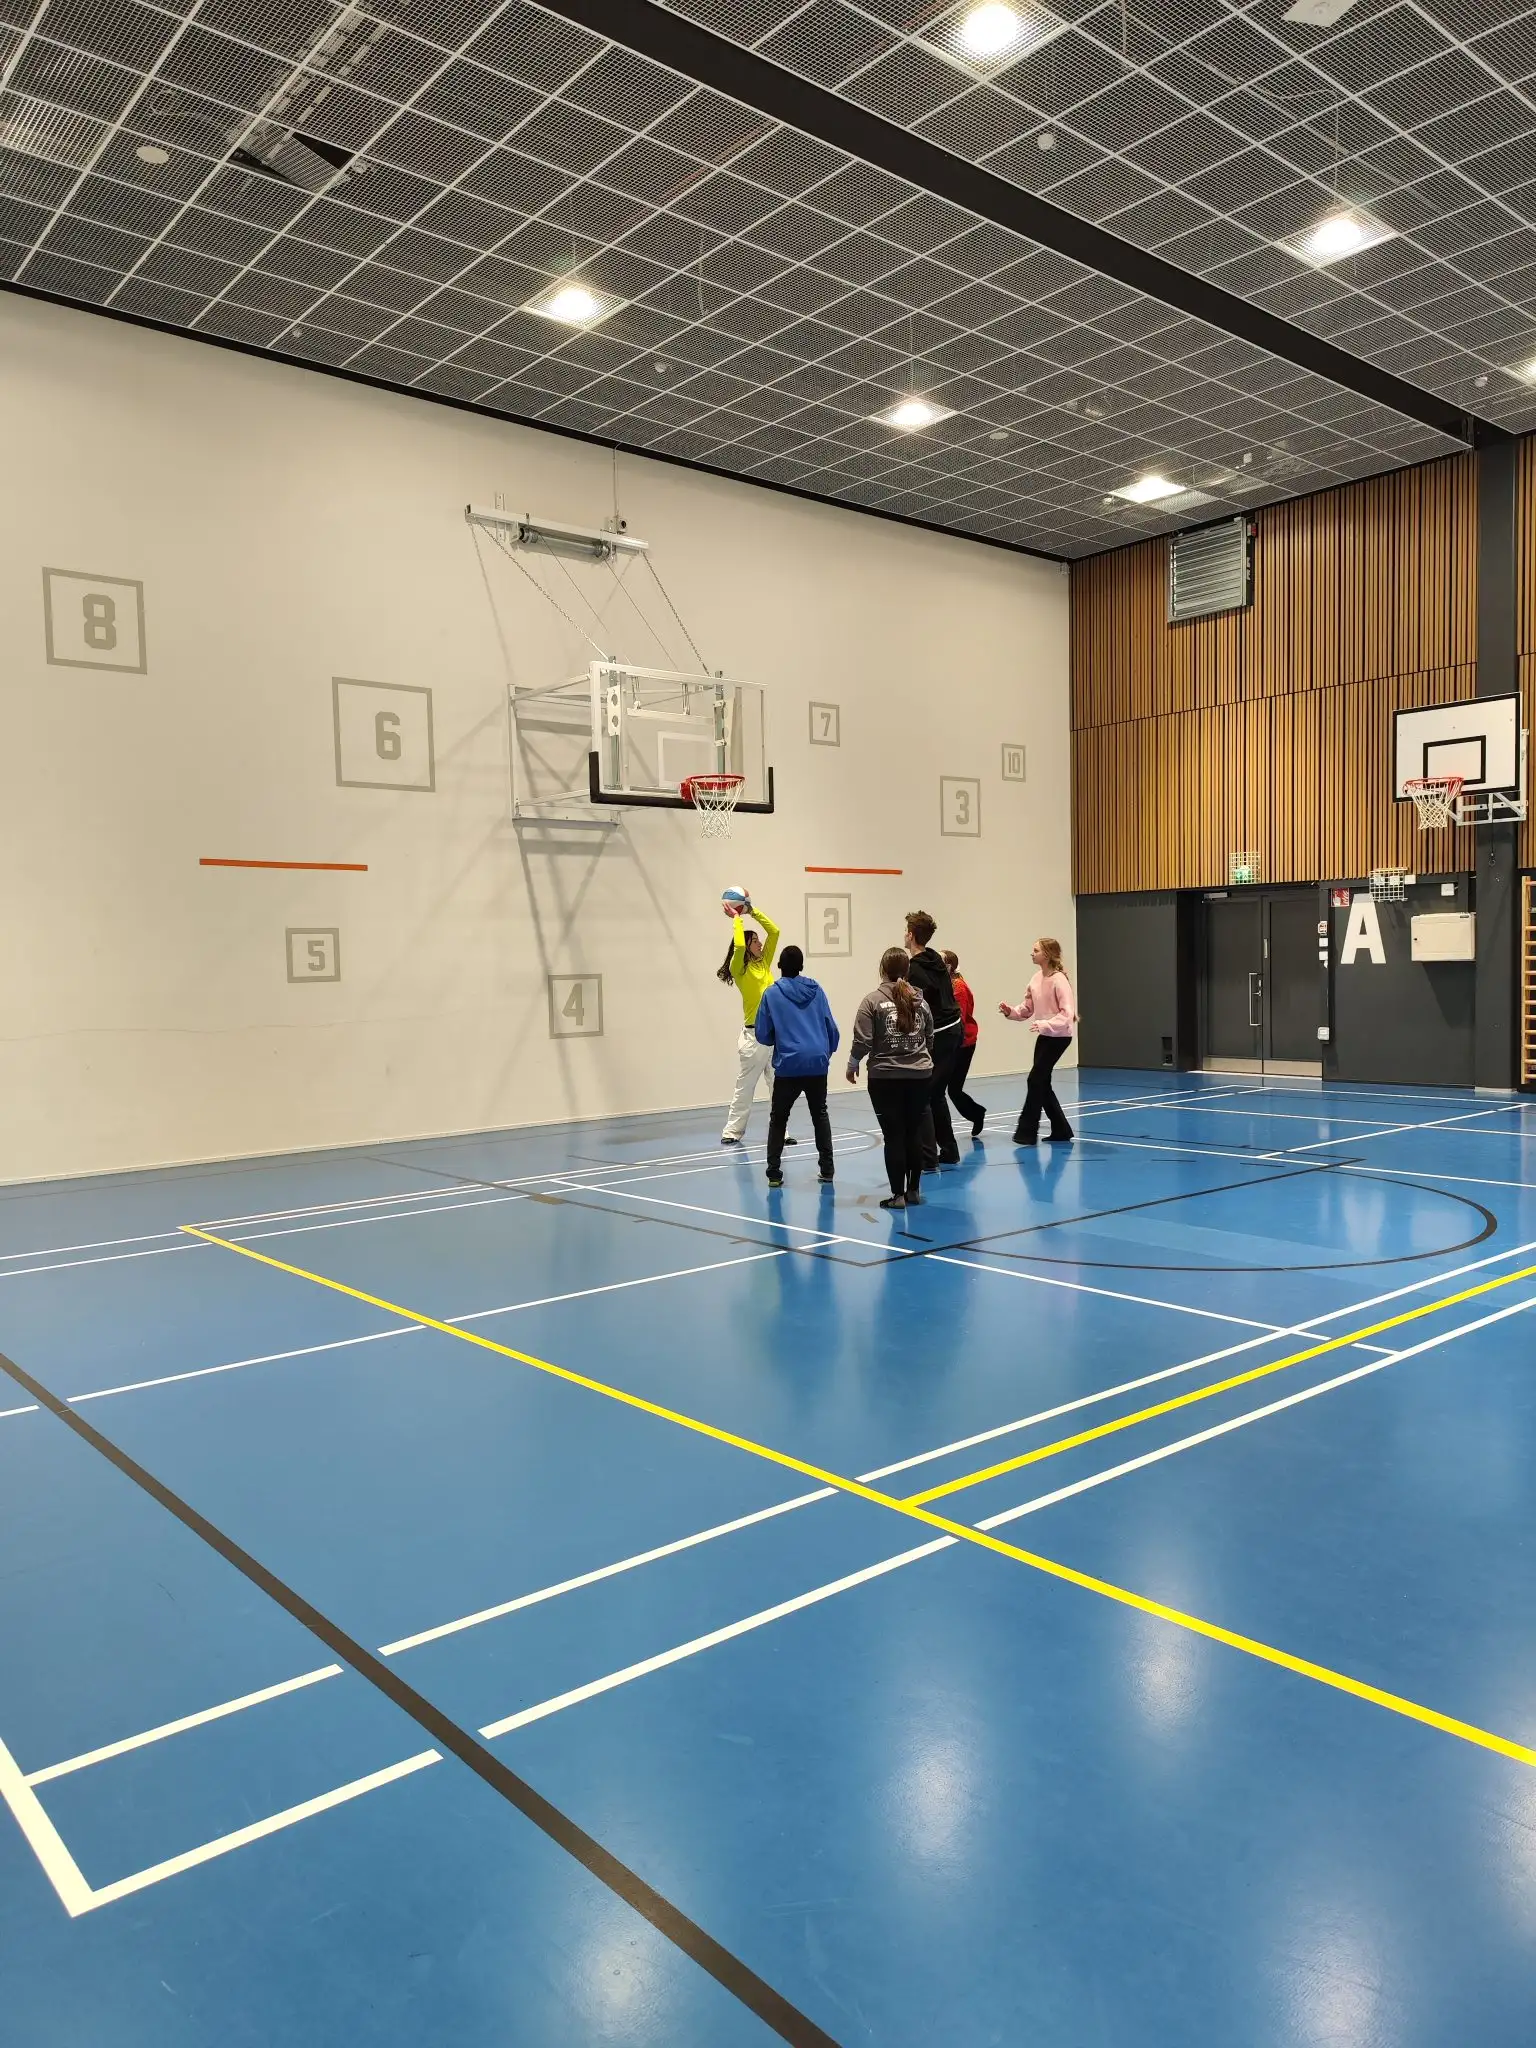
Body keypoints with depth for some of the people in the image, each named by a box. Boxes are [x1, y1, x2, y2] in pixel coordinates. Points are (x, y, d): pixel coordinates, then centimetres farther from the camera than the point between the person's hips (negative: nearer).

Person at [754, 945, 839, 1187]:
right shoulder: (816, 989, 3)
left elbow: (762, 1035, -1)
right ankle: (827, 1169, 14)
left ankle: (774, 1173, 5)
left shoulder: (772, 994, -3)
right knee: (820, 1115, 18)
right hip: (817, 1063, 2)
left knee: (778, 1118, 11)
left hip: (788, 1065, -2)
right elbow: (831, 1026, 6)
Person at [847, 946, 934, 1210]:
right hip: (920, 1075, 4)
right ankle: (914, 1190, 19)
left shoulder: (873, 1000, -7)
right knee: (914, 1134, 12)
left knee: (894, 1136, 1)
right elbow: (930, 1039, 14)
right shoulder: (919, 1000, 6)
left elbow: (863, 1040, -11)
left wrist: (852, 1064, 6)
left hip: (885, 1077, -4)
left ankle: (898, 1194, 4)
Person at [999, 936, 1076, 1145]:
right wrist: (1010, 1011, -8)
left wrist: (1044, 1024, -36)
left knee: (1036, 1079, -10)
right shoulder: (1036, 978, 5)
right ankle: (1061, 1129, 21)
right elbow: (1027, 1009, 10)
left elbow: (1067, 1014, -25)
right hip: (1044, 1036, 9)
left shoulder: (1059, 980, -20)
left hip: (1059, 1037, -9)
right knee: (1042, 1083, 10)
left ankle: (1027, 1131, -2)